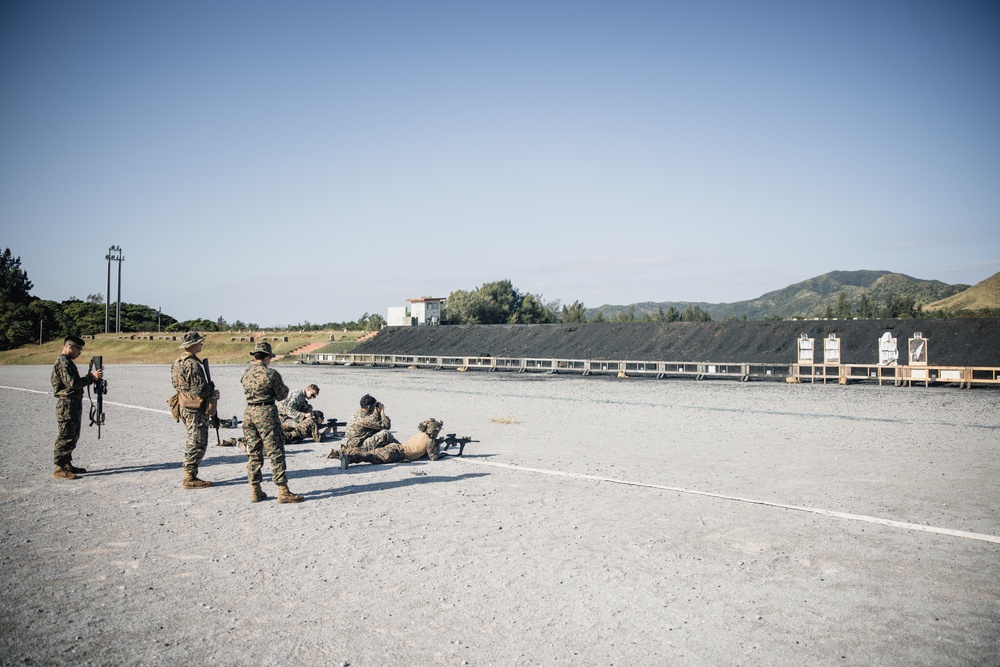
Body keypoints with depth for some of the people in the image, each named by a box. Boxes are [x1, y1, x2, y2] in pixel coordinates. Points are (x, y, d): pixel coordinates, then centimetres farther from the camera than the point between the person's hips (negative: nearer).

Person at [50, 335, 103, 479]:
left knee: (72, 437, 16)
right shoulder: (63, 362, -15)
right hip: (67, 406, -11)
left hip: (73, 406, 11)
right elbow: (72, 383, -24)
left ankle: (67, 465, 24)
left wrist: (90, 376, 7)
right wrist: (91, 377, -18)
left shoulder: (67, 362, 18)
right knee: (65, 438, -7)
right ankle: (60, 469, -3)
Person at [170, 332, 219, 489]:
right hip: (195, 409, -10)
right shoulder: (192, 363, -19)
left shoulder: (179, 361, 13)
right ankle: (190, 478, 0)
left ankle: (190, 476, 22)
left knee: (193, 443, 17)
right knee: (197, 443, -4)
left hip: (185, 406, 10)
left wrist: (210, 390, 16)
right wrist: (213, 393, -5)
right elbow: (199, 388, -24)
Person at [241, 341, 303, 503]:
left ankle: (255, 491, 17)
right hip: (266, 414, -6)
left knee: (253, 453, 13)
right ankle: (283, 492, -2)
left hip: (249, 413, 6)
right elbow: (282, 396, -4)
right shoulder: (271, 374, -12)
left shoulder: (245, 374, 5)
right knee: (276, 453, -2)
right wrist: (284, 388, 17)